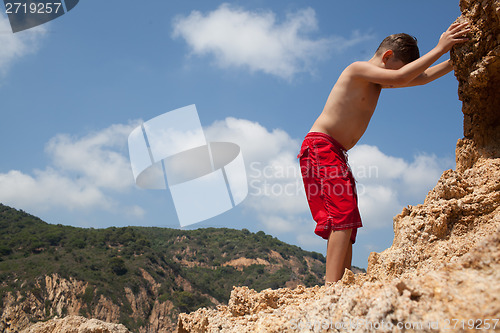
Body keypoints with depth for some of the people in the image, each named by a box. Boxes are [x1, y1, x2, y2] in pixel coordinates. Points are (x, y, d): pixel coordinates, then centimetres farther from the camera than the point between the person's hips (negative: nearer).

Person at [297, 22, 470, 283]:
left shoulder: (378, 82, 21)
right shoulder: (358, 69, -6)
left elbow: (422, 77, 22)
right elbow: (401, 77, -20)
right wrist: (439, 49, -15)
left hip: (335, 154, 10)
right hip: (320, 146, -10)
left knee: (346, 224, 2)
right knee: (344, 214, -23)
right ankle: (332, 287, -29)